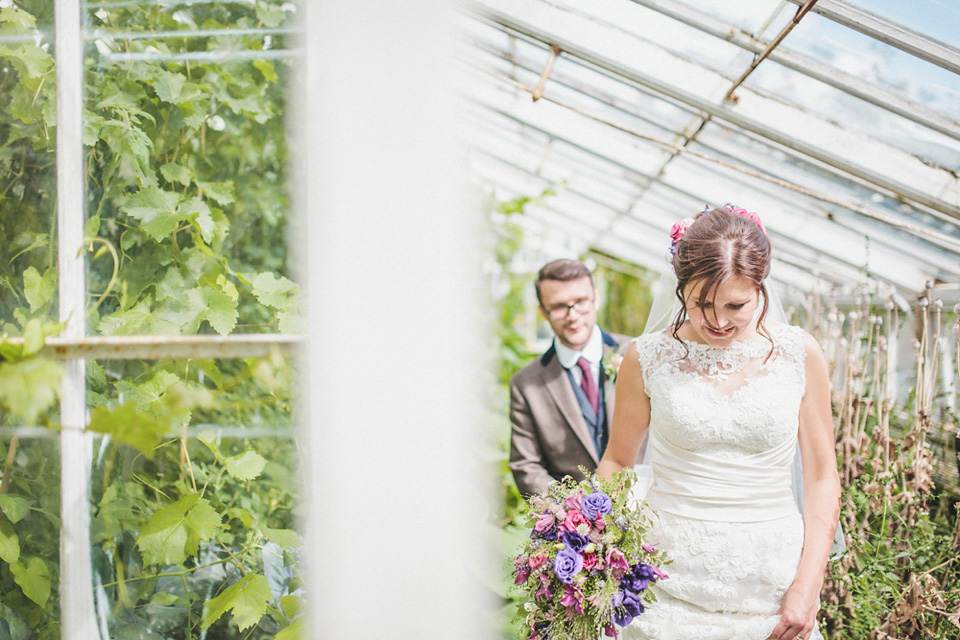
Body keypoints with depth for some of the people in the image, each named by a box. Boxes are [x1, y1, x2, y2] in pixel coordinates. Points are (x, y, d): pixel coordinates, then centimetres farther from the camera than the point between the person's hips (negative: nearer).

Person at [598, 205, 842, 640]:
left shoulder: (798, 355, -1)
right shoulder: (648, 358, -2)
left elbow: (822, 477, 2)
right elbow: (617, 461, 8)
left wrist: (808, 587, -5)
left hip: (771, 585, 1)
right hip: (671, 582, -1)